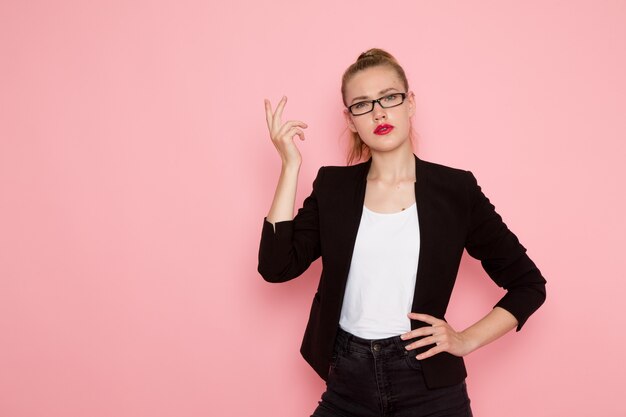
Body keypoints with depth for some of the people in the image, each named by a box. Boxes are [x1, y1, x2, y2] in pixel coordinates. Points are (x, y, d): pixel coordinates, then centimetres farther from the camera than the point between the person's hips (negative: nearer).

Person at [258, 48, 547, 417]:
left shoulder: (456, 189, -5)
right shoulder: (333, 186, 1)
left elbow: (528, 284, 2)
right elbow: (276, 267, -12)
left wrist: (468, 339, -8)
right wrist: (291, 164, -12)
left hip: (428, 386, -2)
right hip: (347, 385, 2)